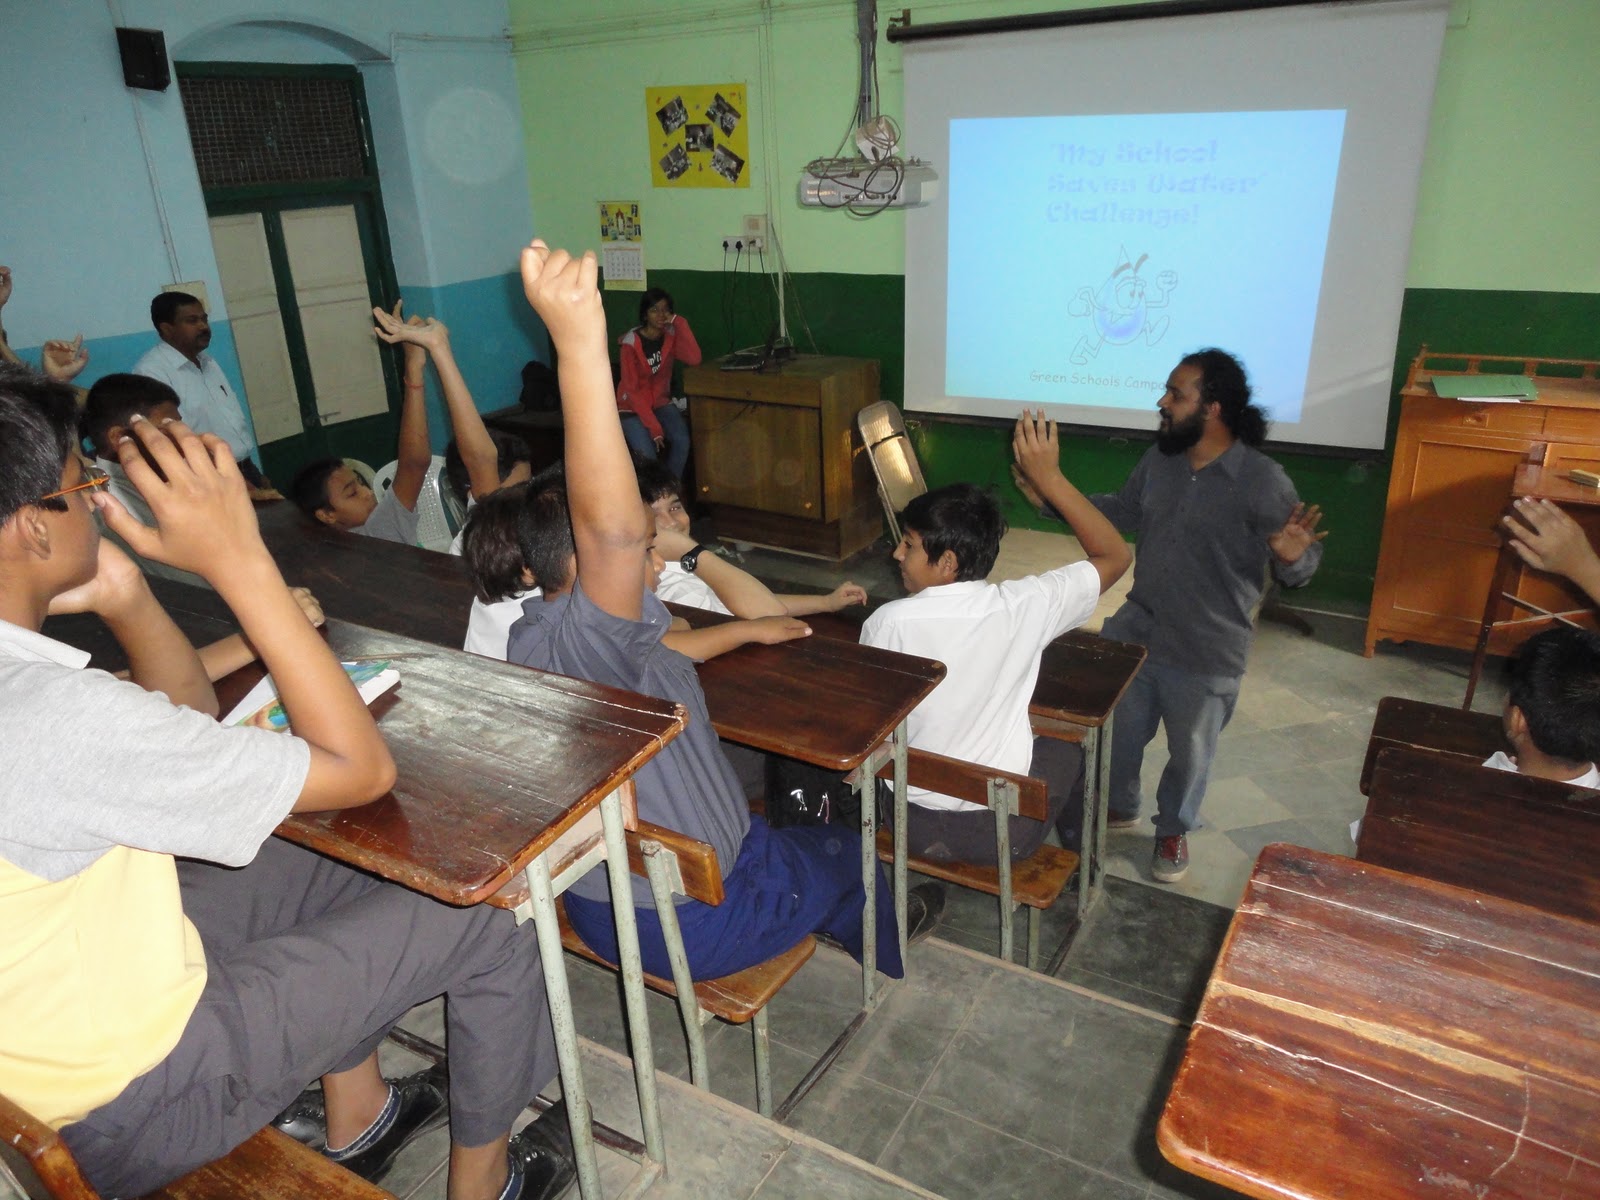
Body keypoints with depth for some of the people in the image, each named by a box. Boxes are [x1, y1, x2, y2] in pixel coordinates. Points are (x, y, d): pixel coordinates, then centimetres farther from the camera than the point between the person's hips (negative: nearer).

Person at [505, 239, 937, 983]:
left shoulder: (533, 639, -3)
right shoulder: (578, 639, -34)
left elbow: (651, 660, 15)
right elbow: (612, 531, -55)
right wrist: (580, 345, -62)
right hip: (689, 926, -8)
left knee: (780, 831, 32)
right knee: (840, 851, 20)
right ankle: (880, 938, 51)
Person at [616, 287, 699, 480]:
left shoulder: (670, 335, -4)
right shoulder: (631, 342, -17)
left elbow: (694, 359, -22)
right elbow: (632, 390, -18)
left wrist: (679, 322, -22)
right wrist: (654, 427, -25)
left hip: (661, 402, 4)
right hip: (633, 407, -4)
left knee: (682, 441, -24)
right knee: (647, 453, -27)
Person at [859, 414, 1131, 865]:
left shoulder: (886, 623, -20)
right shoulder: (1021, 607, -20)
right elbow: (1115, 556, -3)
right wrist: (1049, 477, -5)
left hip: (909, 824, 1)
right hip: (1002, 832, 0)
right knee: (1064, 751, 29)